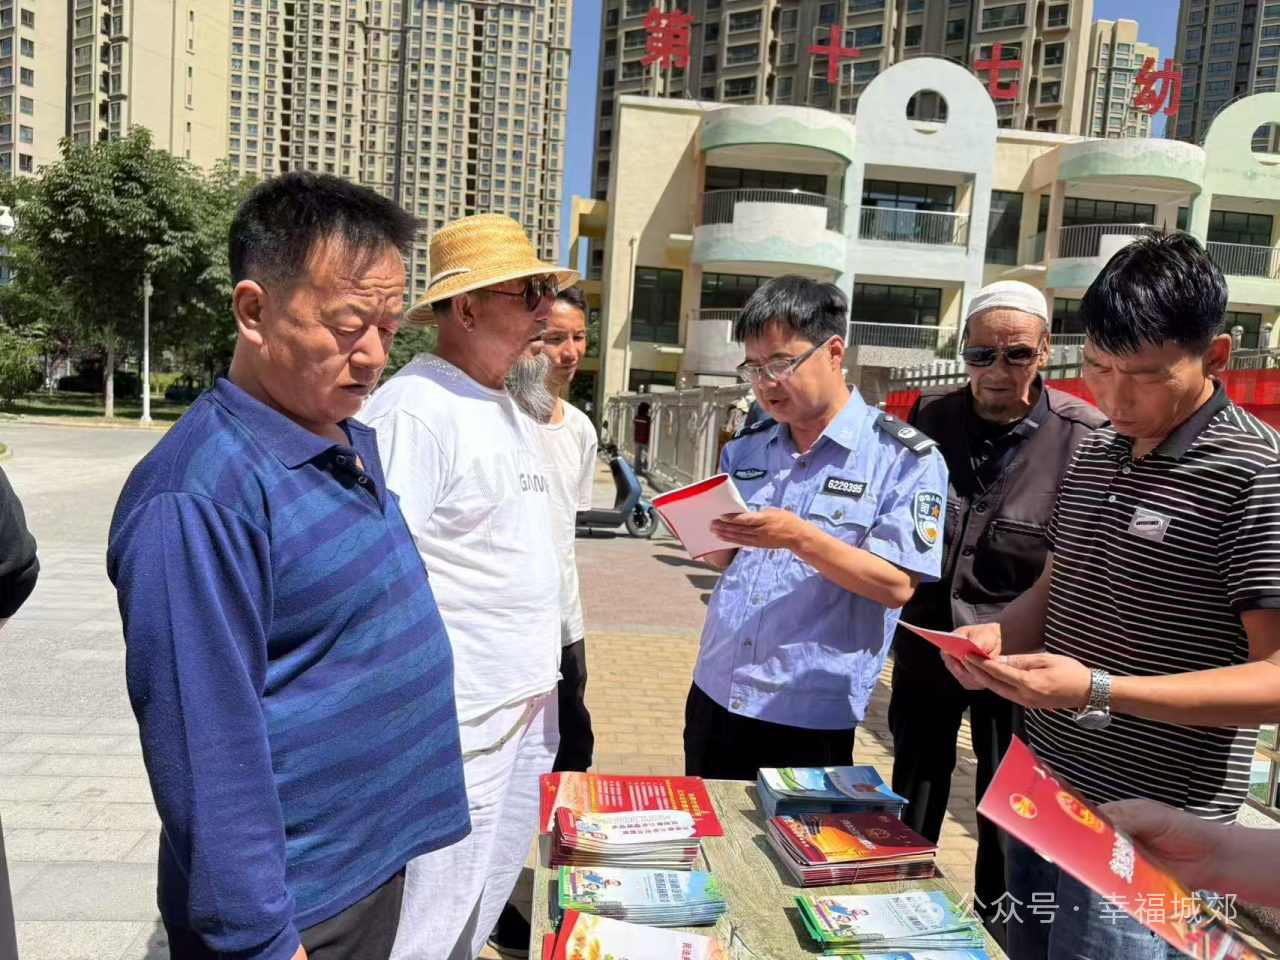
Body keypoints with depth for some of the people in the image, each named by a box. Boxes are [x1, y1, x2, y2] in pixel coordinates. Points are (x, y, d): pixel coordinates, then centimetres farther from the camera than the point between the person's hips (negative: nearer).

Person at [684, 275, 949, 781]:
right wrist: (707, 529, -10)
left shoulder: (905, 457, -9)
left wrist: (801, 538, -27)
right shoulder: (747, 448, 7)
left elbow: (897, 586, -15)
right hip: (715, 693, 6)